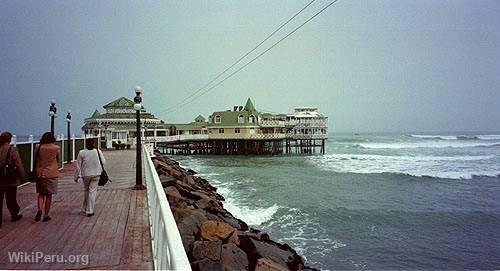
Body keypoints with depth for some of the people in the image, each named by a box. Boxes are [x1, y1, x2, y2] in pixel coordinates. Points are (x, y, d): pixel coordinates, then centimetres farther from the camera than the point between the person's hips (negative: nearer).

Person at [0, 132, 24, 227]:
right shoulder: (12, 149, -14)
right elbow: (19, 164, -11)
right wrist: (22, 174, 2)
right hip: (11, 180, -3)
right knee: (11, 199, 13)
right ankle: (14, 215, 30)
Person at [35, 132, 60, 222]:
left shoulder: (38, 147, -4)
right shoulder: (56, 148, -9)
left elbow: (36, 159, 6)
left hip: (40, 173, 2)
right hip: (52, 174, -2)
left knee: (41, 193, 16)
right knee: (49, 195, 7)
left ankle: (39, 210, -6)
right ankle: (46, 215, 11)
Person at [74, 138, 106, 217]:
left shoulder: (81, 153, -6)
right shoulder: (98, 152, -5)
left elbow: (78, 165, -2)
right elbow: (103, 162, 2)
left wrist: (76, 176, 6)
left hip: (85, 175, 1)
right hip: (95, 174, -1)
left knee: (86, 190, 20)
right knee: (92, 191, 3)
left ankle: (85, 208, 31)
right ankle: (90, 211, 2)